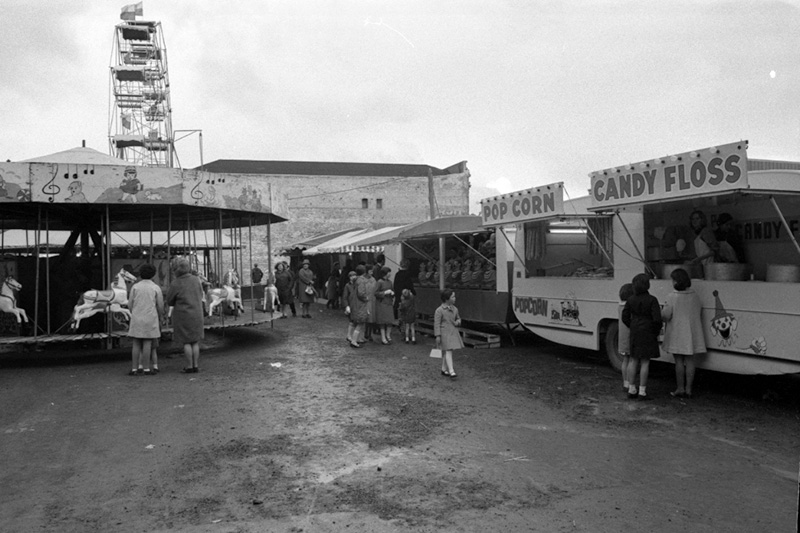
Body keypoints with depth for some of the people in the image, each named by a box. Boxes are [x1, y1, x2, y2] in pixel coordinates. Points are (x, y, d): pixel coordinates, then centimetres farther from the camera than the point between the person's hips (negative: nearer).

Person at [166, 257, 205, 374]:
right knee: (195, 341, 11)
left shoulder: (175, 284, -13)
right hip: (197, 315, 4)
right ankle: (196, 366, 12)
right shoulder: (196, 280, 0)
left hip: (183, 316, -4)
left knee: (186, 342, 3)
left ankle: (189, 366, 5)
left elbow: (169, 302, -2)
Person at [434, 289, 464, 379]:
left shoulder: (454, 309, 8)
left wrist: (458, 322, -2)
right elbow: (437, 323, -12)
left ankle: (444, 369, 23)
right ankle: (451, 371, -19)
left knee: (446, 352, 13)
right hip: (444, 333, -6)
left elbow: (458, 318, 23)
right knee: (448, 351, -14)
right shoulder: (439, 310, -12)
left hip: (453, 332, 7)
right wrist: (437, 336, -15)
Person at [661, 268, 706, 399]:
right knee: (689, 361, 8)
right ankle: (688, 389, 11)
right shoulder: (694, 296, 2)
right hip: (691, 333, 4)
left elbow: (666, 315, -14)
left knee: (679, 361, 3)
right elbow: (698, 313, 8)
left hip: (677, 333, -4)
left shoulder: (672, 297, -13)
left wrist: (660, 311, 6)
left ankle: (680, 389, 7)